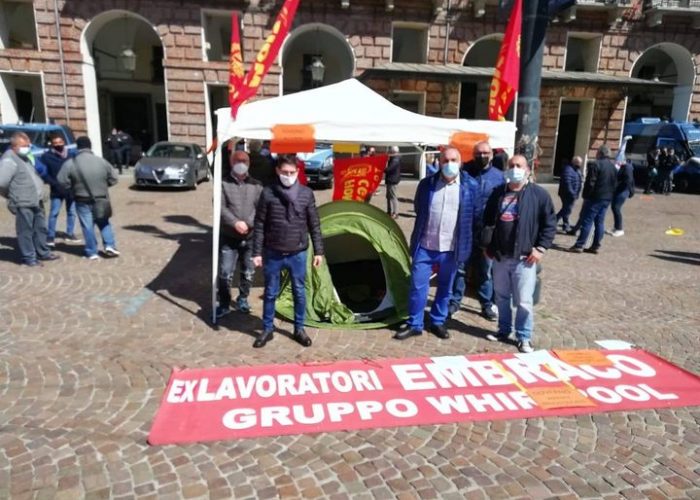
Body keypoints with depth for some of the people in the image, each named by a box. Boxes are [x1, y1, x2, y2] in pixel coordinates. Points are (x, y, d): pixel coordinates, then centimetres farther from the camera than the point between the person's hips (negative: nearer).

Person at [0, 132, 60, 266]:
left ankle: (43, 252, 29)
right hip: (23, 204, -9)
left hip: (36, 201, 9)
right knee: (25, 231, 0)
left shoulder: (24, 157, 15)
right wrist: (12, 195, -6)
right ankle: (28, 257, 8)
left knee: (40, 228, 17)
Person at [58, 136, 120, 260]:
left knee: (87, 226, 6)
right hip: (101, 199, 2)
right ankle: (110, 245, 5)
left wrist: (75, 187, 9)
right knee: (104, 223, 18)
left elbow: (62, 181, -8)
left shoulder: (70, 163, -9)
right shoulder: (101, 161, -3)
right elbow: (113, 179, 2)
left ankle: (92, 252, 9)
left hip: (82, 201, -2)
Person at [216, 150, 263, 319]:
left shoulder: (257, 185, 5)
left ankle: (243, 299, 33)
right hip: (229, 237, -2)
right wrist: (235, 223, -23)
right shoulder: (224, 184, 1)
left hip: (250, 237, 2)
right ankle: (224, 304, 13)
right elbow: (221, 208, -9)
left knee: (248, 272, 13)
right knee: (225, 273, -1)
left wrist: (248, 223, -19)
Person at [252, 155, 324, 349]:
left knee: (299, 292, 11)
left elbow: (314, 225, 3)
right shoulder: (268, 193, -6)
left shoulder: (306, 193, -2)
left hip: (298, 254, 1)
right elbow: (259, 225, -3)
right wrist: (257, 252, -5)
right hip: (273, 254, -1)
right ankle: (267, 330, 27)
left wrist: (318, 251, 2)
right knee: (270, 293, 11)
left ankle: (299, 329, 28)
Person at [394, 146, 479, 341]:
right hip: (425, 246, 0)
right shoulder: (427, 184, -2)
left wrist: (466, 239, 8)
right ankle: (414, 324, 17)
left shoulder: (471, 186, -4)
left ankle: (438, 322, 30)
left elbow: (476, 215, 6)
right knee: (417, 286, 3)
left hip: (451, 249, 0)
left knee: (445, 288, 13)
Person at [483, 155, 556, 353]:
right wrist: (487, 245, 14)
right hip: (500, 256, 5)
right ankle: (504, 330, 31)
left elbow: (550, 224, -2)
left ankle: (524, 337, 13)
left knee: (524, 301, -2)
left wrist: (541, 248, -9)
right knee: (502, 297, 15)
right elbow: (488, 220, 18)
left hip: (524, 258, -4)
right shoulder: (498, 193, 10)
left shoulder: (539, 194, -4)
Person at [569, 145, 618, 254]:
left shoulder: (597, 165, -12)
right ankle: (596, 246, 11)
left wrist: (586, 195, -9)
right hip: (607, 198, 8)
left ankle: (579, 245, -7)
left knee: (587, 221, -6)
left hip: (595, 197, -8)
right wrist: (610, 195, 19)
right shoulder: (613, 166, 14)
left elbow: (590, 183, -16)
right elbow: (615, 184, 16)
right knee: (600, 222, 10)